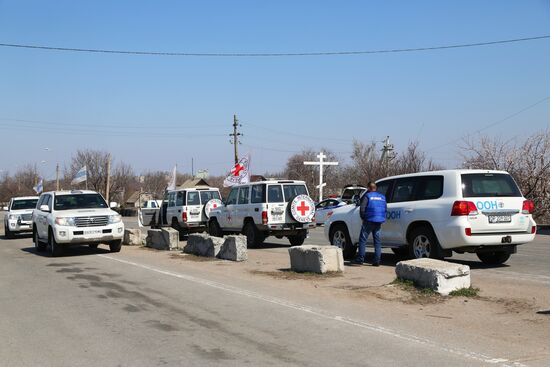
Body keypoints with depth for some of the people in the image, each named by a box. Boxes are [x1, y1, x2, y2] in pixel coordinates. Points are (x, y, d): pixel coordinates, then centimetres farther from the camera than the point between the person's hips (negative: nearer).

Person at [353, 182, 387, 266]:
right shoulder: (382, 197, 15)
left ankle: (360, 259, -5)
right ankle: (377, 261, 5)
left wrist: (363, 217, 2)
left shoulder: (367, 196, -4)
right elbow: (385, 208, 17)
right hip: (379, 221, 6)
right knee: (377, 241, 8)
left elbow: (362, 208, -12)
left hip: (369, 221, -6)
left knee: (363, 240, 0)